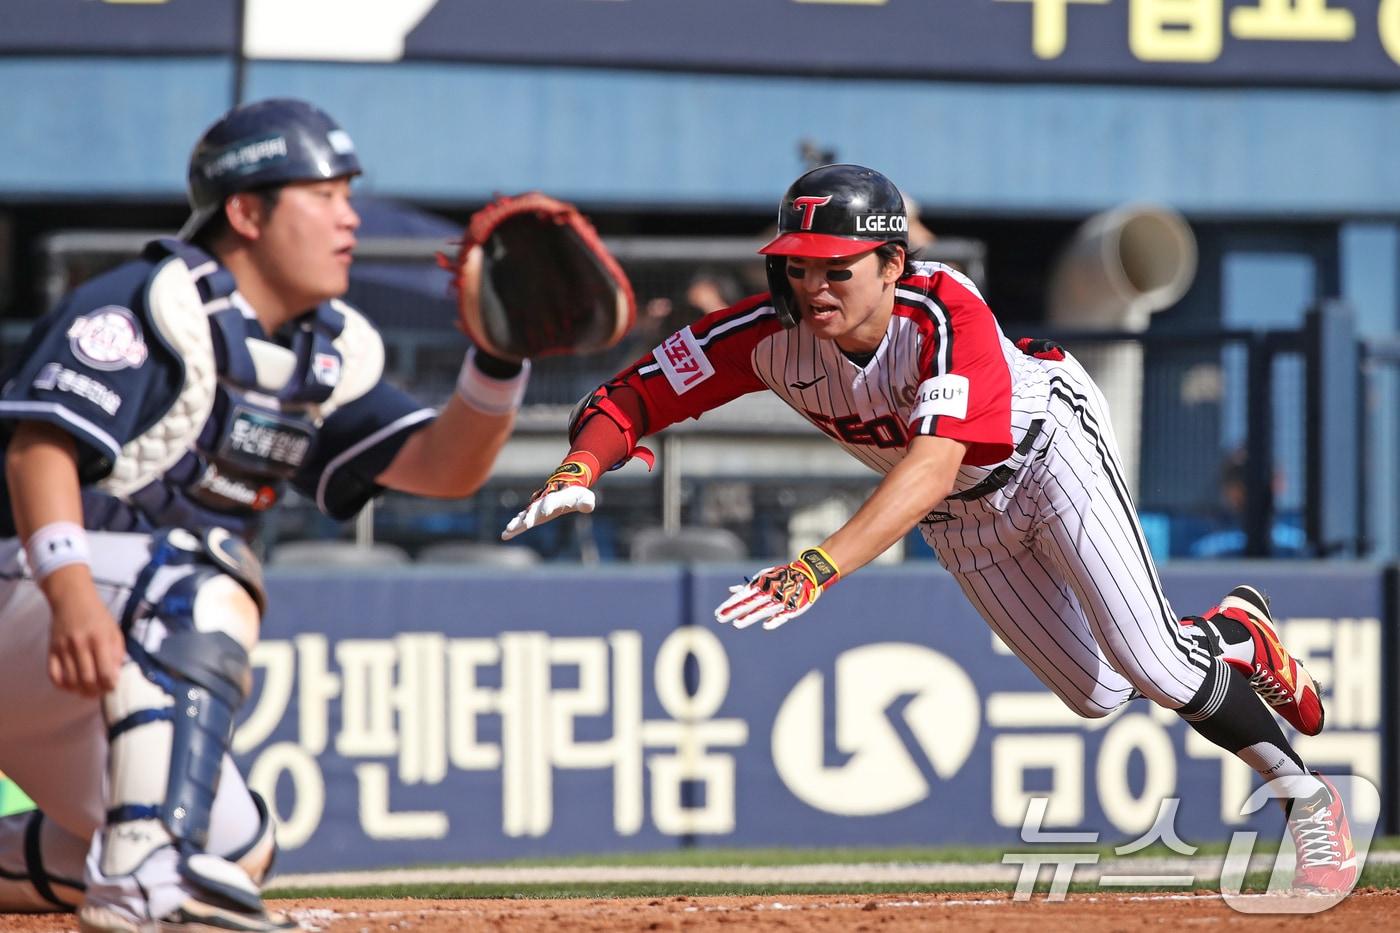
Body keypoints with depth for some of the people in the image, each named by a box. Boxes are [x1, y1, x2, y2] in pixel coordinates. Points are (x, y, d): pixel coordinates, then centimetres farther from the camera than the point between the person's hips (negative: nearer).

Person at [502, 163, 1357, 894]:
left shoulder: (948, 314, -42)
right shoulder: (773, 334, -29)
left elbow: (934, 466, -55)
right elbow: (631, 397, -25)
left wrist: (819, 568, -67)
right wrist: (580, 469, -48)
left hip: (1049, 447, -5)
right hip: (963, 523, 5)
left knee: (1148, 662, -16)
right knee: (1095, 693, 10)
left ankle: (1309, 798, 6)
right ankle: (1232, 636, 40)